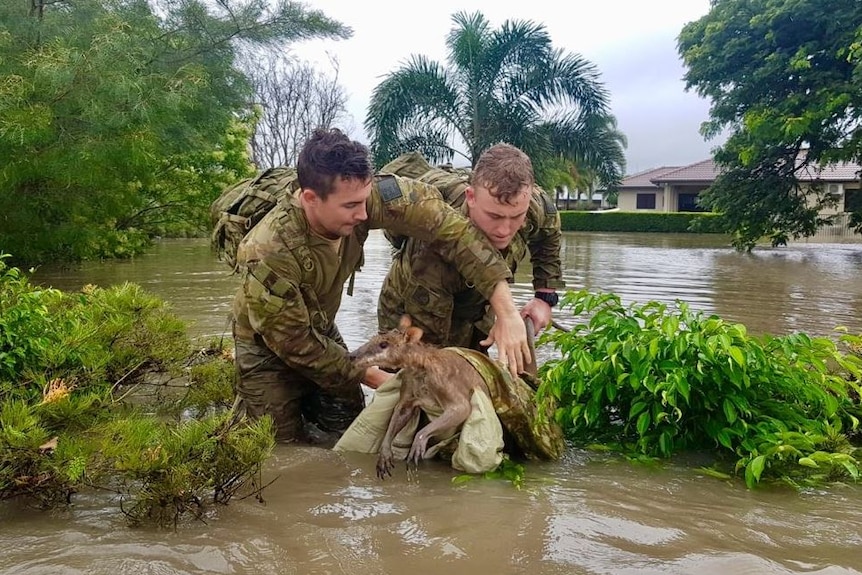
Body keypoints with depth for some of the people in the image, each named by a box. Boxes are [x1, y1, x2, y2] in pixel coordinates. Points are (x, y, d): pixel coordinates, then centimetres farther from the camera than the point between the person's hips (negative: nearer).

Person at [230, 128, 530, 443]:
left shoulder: (359, 194, -28)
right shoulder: (269, 254, -38)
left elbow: (442, 221, -29)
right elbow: (296, 344, -25)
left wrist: (507, 311, -32)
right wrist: (373, 377, -20)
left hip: (320, 328, 5)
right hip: (270, 347, -5)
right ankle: (244, 405, 27)